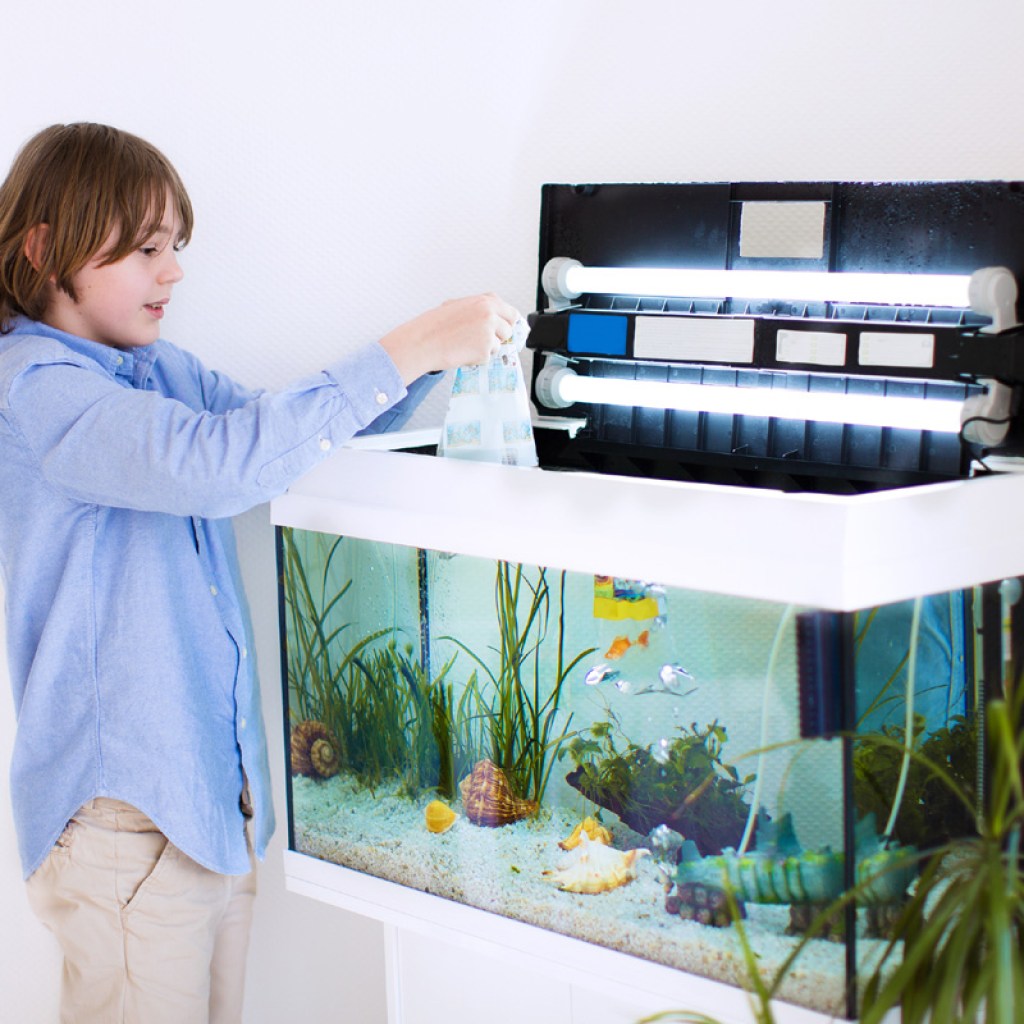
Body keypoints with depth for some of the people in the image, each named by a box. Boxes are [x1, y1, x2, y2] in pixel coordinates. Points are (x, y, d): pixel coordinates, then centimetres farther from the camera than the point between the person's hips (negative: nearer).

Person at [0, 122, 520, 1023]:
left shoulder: (163, 368, 11)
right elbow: (213, 462, -30)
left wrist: (429, 354, -2)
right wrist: (403, 353, -27)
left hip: (220, 784, 8)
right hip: (124, 805, -8)